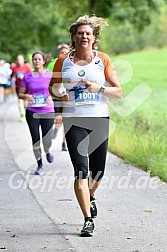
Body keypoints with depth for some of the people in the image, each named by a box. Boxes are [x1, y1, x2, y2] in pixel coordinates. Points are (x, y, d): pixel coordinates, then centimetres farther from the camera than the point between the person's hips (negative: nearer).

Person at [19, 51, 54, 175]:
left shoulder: (50, 75, 0)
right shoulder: (27, 77, 3)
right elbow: (20, 94, 9)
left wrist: (51, 96, -15)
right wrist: (26, 96, -13)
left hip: (48, 111, -1)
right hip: (32, 112, 1)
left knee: (47, 140, -9)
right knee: (36, 139, 0)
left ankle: (47, 151, 28)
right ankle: (40, 164, 17)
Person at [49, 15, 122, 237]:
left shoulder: (103, 60, 3)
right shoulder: (63, 62, 3)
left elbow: (118, 91, 2)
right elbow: (52, 87, 15)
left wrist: (98, 88, -15)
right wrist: (58, 94, -8)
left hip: (99, 119, 1)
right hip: (74, 120, -1)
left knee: (98, 171, 11)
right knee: (81, 169, -12)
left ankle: (90, 197, 45)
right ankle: (88, 220, -10)